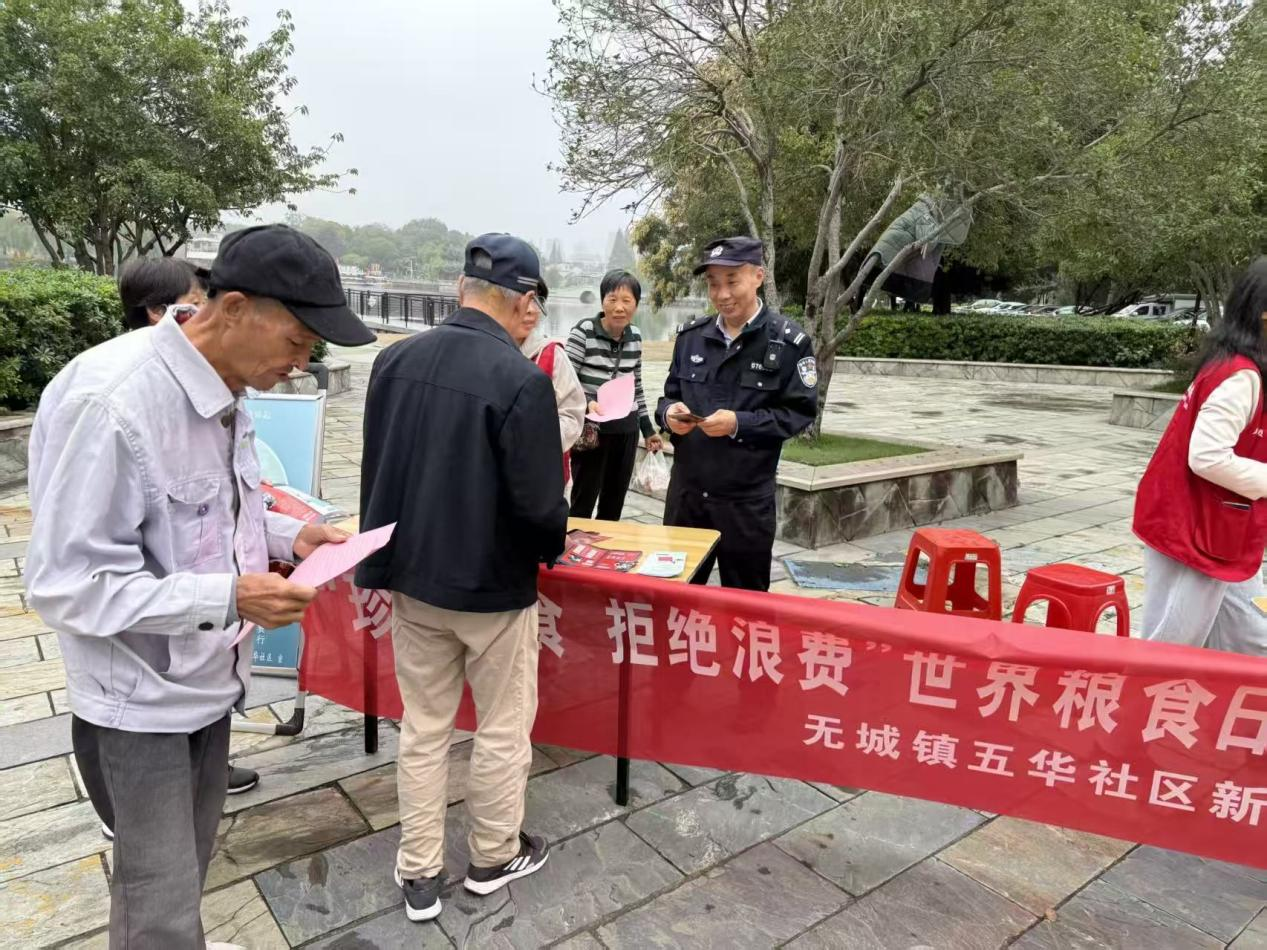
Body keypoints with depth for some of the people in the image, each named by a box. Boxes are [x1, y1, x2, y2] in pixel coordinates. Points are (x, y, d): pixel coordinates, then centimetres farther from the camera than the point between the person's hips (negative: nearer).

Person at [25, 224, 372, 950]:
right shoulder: (109, 401, -28)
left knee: (187, 872, 25)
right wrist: (228, 598, -31)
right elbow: (68, 585, -25)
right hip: (140, 704, -7)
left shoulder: (222, 391, -1)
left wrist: (289, 534, -6)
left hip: (208, 680, 8)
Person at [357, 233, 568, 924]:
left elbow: (373, 469, 6)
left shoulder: (394, 360, -3)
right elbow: (539, 503, -21)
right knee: (503, 730, 16)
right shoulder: (521, 379, -22)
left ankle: (418, 874, 32)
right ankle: (494, 858, 35)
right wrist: (552, 547, 2)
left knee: (422, 729, 19)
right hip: (493, 586, -5)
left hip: (411, 577, 6)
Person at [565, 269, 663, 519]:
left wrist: (648, 428, 18)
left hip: (626, 430, 5)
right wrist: (586, 403, -28)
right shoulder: (583, 332, -9)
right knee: (584, 499, -1)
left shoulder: (635, 338, 8)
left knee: (614, 502, 12)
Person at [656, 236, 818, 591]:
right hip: (686, 489, 4)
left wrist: (739, 424, -22)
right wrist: (669, 412, -13)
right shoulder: (691, 335, 6)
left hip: (747, 498, -4)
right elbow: (670, 396, 11)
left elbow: (799, 413, -9)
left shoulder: (789, 341, -8)